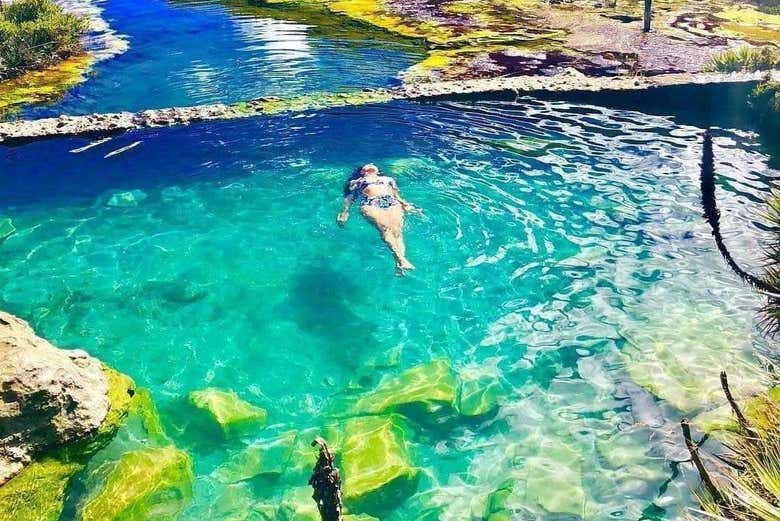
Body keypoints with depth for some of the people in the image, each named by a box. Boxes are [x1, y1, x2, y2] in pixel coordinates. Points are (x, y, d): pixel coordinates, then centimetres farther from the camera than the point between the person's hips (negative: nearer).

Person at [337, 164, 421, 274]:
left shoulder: (388, 179, 38)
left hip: (392, 203, 2)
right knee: (385, 228, -34)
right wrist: (344, 212, 3)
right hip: (370, 204, -2)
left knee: (397, 230, -30)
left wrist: (405, 205, 6)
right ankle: (401, 259, -55)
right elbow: (349, 199, 22)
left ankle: (399, 263, -52)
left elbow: (397, 195, 26)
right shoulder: (356, 182, 34)